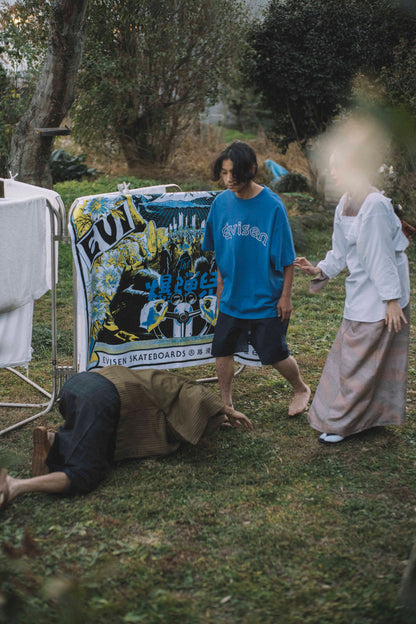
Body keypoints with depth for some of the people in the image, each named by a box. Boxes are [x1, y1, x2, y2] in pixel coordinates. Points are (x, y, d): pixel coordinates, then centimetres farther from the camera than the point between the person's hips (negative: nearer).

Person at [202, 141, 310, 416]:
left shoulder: (272, 205, -16)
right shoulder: (221, 202, -4)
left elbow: (287, 257, -10)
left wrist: (286, 295, -9)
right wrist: (221, 284, 13)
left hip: (267, 298, -4)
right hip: (232, 297, 4)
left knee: (275, 355, 6)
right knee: (222, 349, 6)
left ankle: (301, 389, 35)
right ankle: (226, 404, 25)